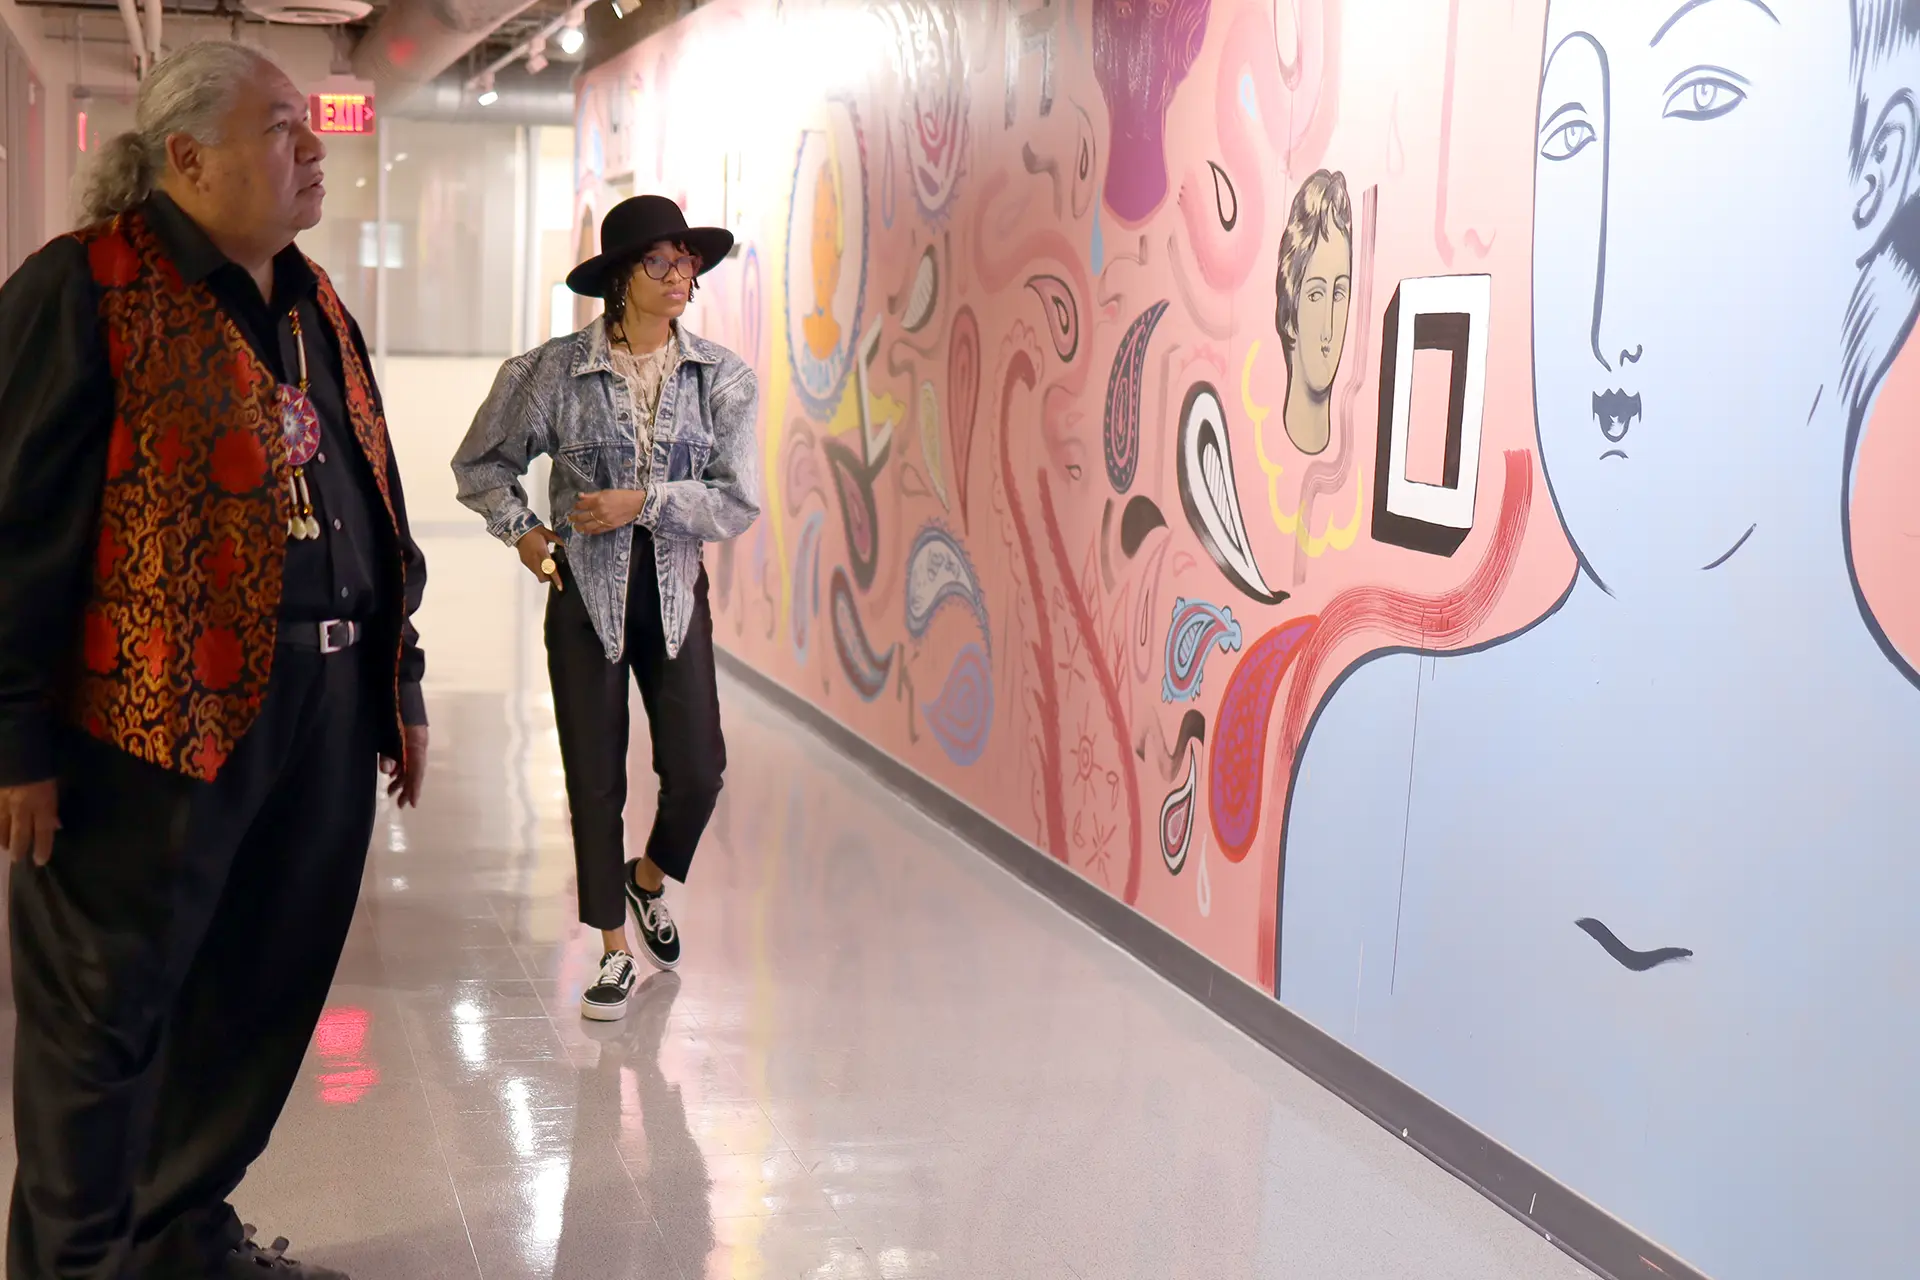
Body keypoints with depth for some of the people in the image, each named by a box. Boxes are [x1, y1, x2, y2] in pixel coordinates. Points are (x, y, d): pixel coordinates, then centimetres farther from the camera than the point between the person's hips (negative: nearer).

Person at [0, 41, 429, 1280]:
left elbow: (374, 506, 20)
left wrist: (399, 685, 18)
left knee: (263, 993, 15)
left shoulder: (315, 304, 16)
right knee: (106, 1011, 5)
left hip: (322, 707, 7)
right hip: (155, 715, -7)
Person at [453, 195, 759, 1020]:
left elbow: (739, 503, -7)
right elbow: (480, 463, 8)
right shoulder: (557, 371, -5)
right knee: (595, 780, 4)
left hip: (675, 593, 1)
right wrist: (520, 530, -4)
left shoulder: (723, 378, -2)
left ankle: (650, 877, 31)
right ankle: (616, 953, 19)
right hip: (585, 592, -1)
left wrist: (644, 502, -15)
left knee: (698, 769, -4)